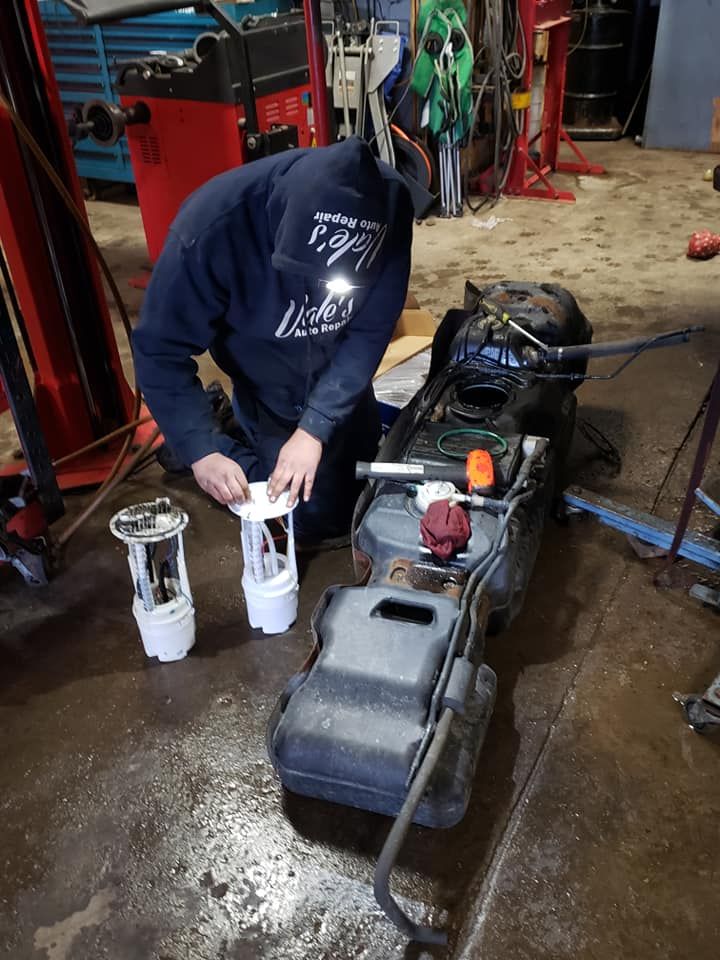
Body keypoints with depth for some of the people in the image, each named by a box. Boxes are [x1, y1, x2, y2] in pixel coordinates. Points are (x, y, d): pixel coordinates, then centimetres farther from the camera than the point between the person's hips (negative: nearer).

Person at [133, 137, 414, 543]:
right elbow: (161, 350, -26)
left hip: (342, 384, 3)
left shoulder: (387, 203, -30)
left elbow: (372, 331, -22)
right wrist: (202, 450, -34)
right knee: (318, 517, 4)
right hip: (272, 397, -3)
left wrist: (316, 428, -28)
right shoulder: (214, 225, -37)